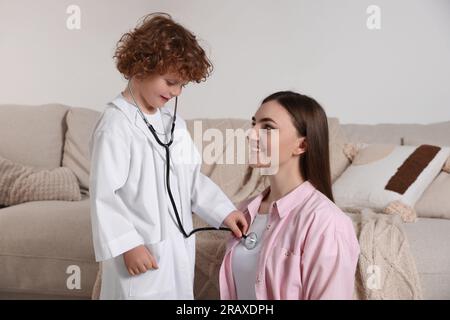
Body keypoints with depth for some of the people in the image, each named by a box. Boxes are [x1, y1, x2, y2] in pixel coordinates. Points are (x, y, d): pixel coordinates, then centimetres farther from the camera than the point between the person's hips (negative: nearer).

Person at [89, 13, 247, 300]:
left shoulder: (174, 122, 8)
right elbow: (103, 194, -18)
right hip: (141, 254, -7)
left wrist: (224, 211, 6)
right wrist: (128, 246, -20)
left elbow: (193, 177, 15)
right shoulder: (116, 125, -16)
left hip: (178, 248, 8)